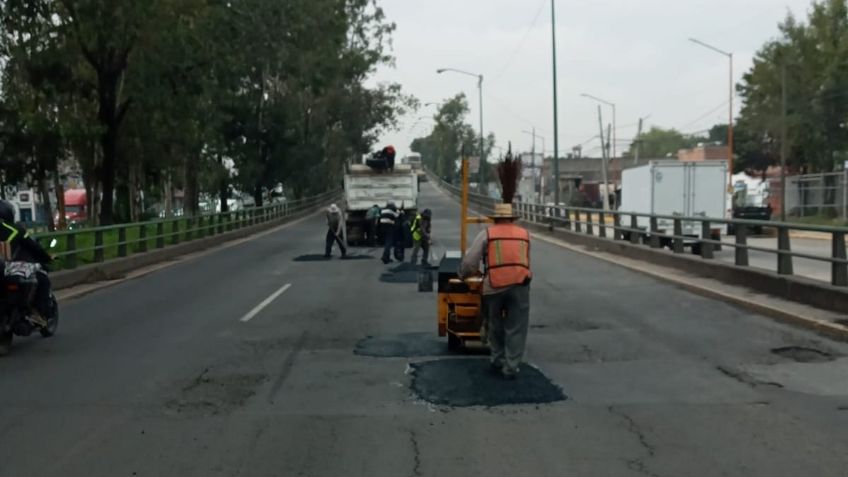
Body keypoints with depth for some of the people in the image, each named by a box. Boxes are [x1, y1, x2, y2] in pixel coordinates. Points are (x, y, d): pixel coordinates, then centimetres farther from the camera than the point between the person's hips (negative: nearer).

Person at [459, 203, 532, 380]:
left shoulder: (486, 234, 8)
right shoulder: (525, 234, 16)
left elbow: (469, 262, 3)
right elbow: (525, 261, 17)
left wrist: (463, 275, 22)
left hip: (494, 286, 0)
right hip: (519, 285, 1)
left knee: (495, 326, 19)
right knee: (516, 329, 7)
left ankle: (498, 361, 26)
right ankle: (511, 367, 6)